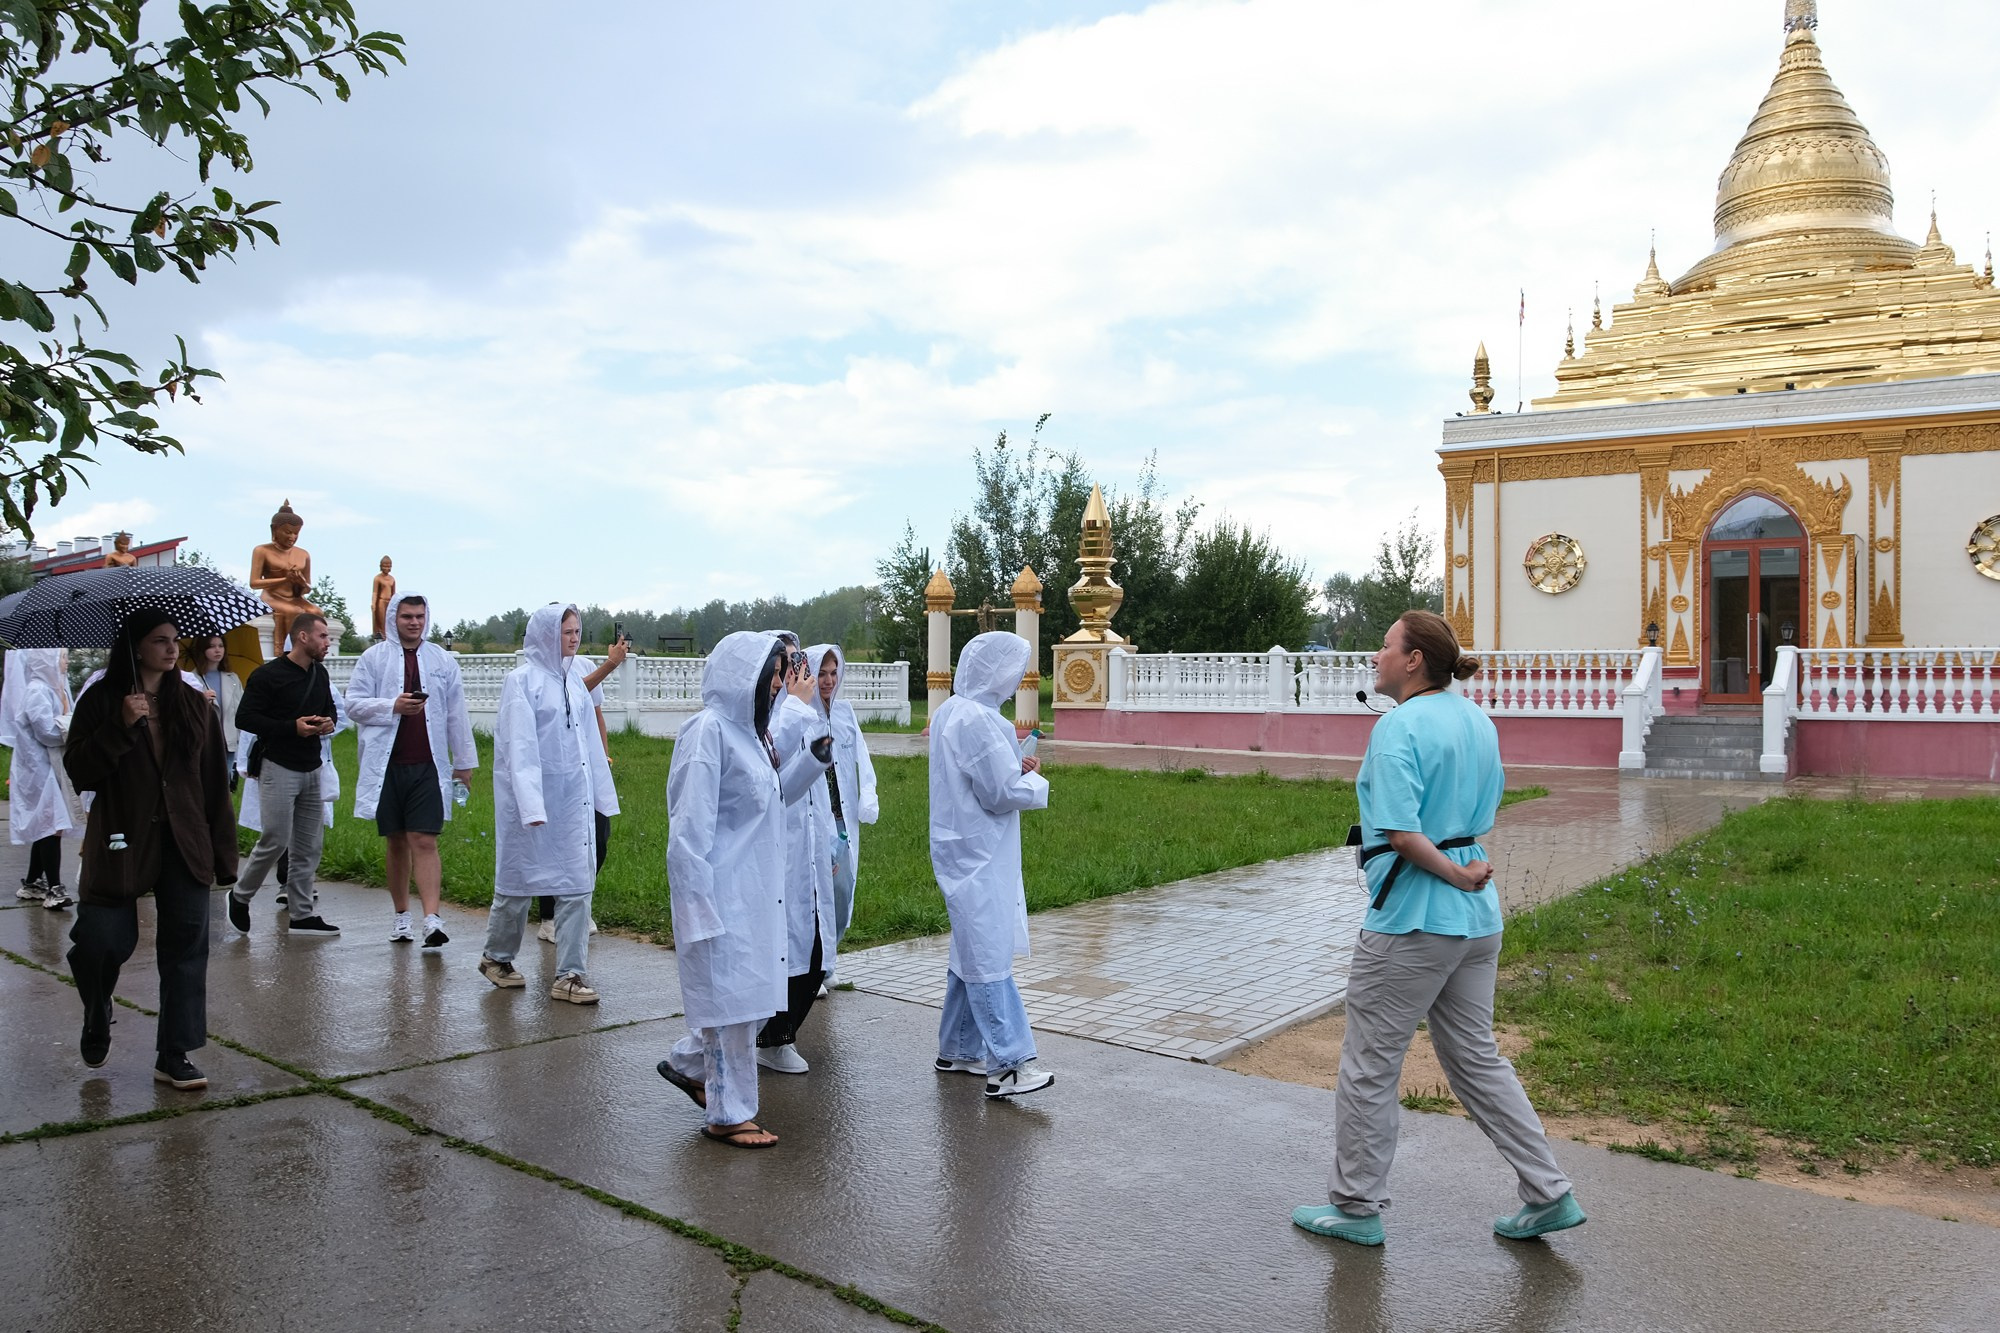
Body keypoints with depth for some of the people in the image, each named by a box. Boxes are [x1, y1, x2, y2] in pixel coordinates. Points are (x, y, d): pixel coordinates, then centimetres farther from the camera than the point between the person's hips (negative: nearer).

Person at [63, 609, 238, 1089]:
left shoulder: (194, 705, 8)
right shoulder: (100, 703, 1)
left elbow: (215, 783, 7)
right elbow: (79, 772, -7)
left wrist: (223, 851, 4)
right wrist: (121, 727, -19)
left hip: (184, 845, 2)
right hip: (121, 843, -2)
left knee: (185, 946, 0)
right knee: (103, 942, -3)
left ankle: (174, 1057, 9)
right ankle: (96, 1023, 31)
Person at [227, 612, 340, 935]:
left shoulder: (320, 674, 12)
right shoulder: (268, 675, -10)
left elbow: (330, 708, 25)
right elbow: (244, 718, -13)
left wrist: (330, 721, 1)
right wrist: (292, 727, -20)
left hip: (312, 769, 7)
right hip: (279, 768, -7)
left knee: (309, 844, 7)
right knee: (276, 840, -7)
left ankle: (302, 914, 14)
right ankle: (241, 896, 17)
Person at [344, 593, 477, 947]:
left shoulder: (443, 661, 8)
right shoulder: (373, 658, 5)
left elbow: (457, 715, 10)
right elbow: (353, 703, 1)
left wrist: (464, 761, 10)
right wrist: (392, 706, -15)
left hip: (428, 765, -1)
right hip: (387, 765, 1)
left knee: (424, 842, -9)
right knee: (396, 842, 10)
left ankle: (432, 919, -16)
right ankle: (401, 915, 22)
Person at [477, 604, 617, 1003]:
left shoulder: (574, 681, 9)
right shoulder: (522, 680, -10)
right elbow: (520, 746, -16)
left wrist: (602, 794, 11)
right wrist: (530, 803, -22)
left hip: (574, 799, 6)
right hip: (532, 798, -6)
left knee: (578, 884, 2)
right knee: (519, 880, 10)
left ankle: (570, 975, 7)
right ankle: (497, 957, 31)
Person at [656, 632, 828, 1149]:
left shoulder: (748, 730, 11)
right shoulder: (707, 730, -17)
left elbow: (774, 796, 19)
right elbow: (690, 828, -19)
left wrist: (813, 757, 6)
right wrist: (698, 908, -21)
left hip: (756, 892, 9)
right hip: (724, 894, -9)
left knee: (751, 992, 16)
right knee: (731, 995, 2)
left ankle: (688, 1063, 36)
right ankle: (728, 1115, 16)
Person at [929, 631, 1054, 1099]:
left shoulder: (951, 711, 11)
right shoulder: (977, 720, -21)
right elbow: (1002, 793, -19)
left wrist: (1015, 769, 7)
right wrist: (1034, 780, -1)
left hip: (965, 850, 10)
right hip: (979, 855, -10)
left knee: (971, 953, 17)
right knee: (990, 956, -8)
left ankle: (958, 1050, 26)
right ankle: (1008, 1064, -5)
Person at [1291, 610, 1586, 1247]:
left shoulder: (1398, 728, -17)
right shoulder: (1478, 719, 9)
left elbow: (1402, 832, -25)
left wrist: (1455, 875, -13)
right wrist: (1465, 867, 8)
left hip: (1412, 919, -8)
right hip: (1478, 917, 9)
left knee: (1369, 1064, 7)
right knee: (1476, 1056, 20)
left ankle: (1355, 1207, 19)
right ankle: (1550, 1194, 23)